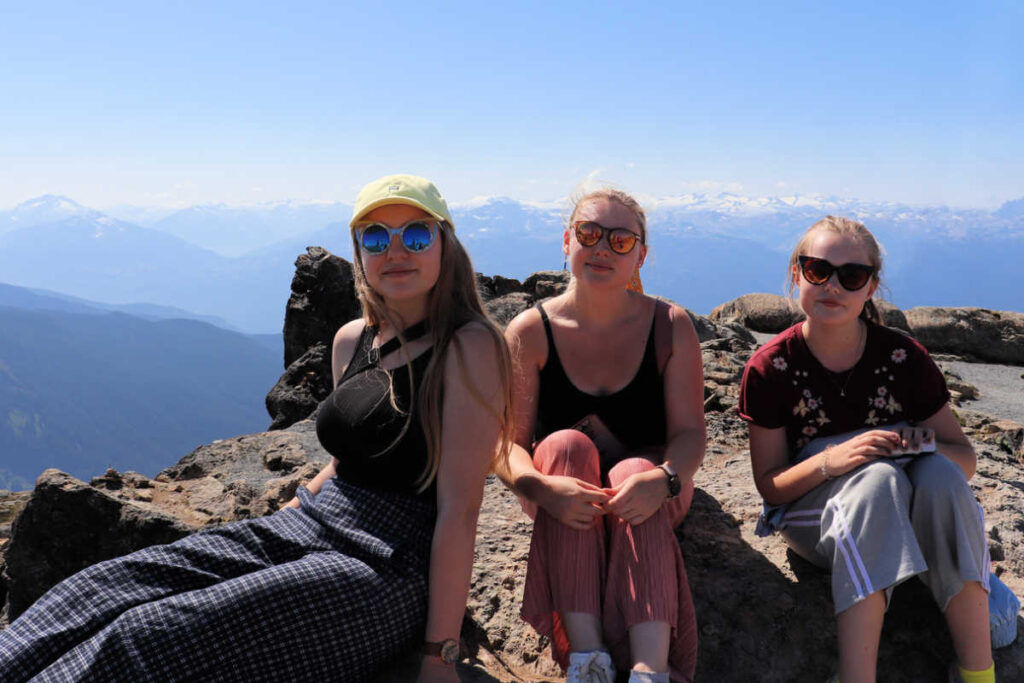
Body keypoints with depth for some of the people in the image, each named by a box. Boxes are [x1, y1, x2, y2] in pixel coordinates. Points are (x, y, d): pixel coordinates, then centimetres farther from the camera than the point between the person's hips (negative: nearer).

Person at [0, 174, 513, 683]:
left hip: (389, 566, -7)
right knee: (100, 590, -7)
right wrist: (272, 530, 16)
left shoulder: (470, 348, -13)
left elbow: (459, 509, -16)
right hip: (304, 525, 8)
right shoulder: (352, 340, 11)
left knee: (151, 639, -22)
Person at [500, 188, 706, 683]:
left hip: (651, 483, 0)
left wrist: (663, 479, -35)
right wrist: (541, 485, -37)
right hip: (558, 489, 0)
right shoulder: (530, 333, -9)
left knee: (636, 472, -33)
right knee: (566, 445, -32)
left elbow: (690, 432, -12)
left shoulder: (670, 326, -6)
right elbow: (507, 444, -15)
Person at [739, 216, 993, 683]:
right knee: (878, 479, -34)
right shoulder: (771, 368, -8)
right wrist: (830, 461, -27)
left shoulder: (903, 357, -4)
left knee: (939, 474, -31)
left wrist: (923, 448, -22)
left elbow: (964, 458, 3)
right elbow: (768, 484, -6)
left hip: (905, 519, 2)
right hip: (811, 511, -2)